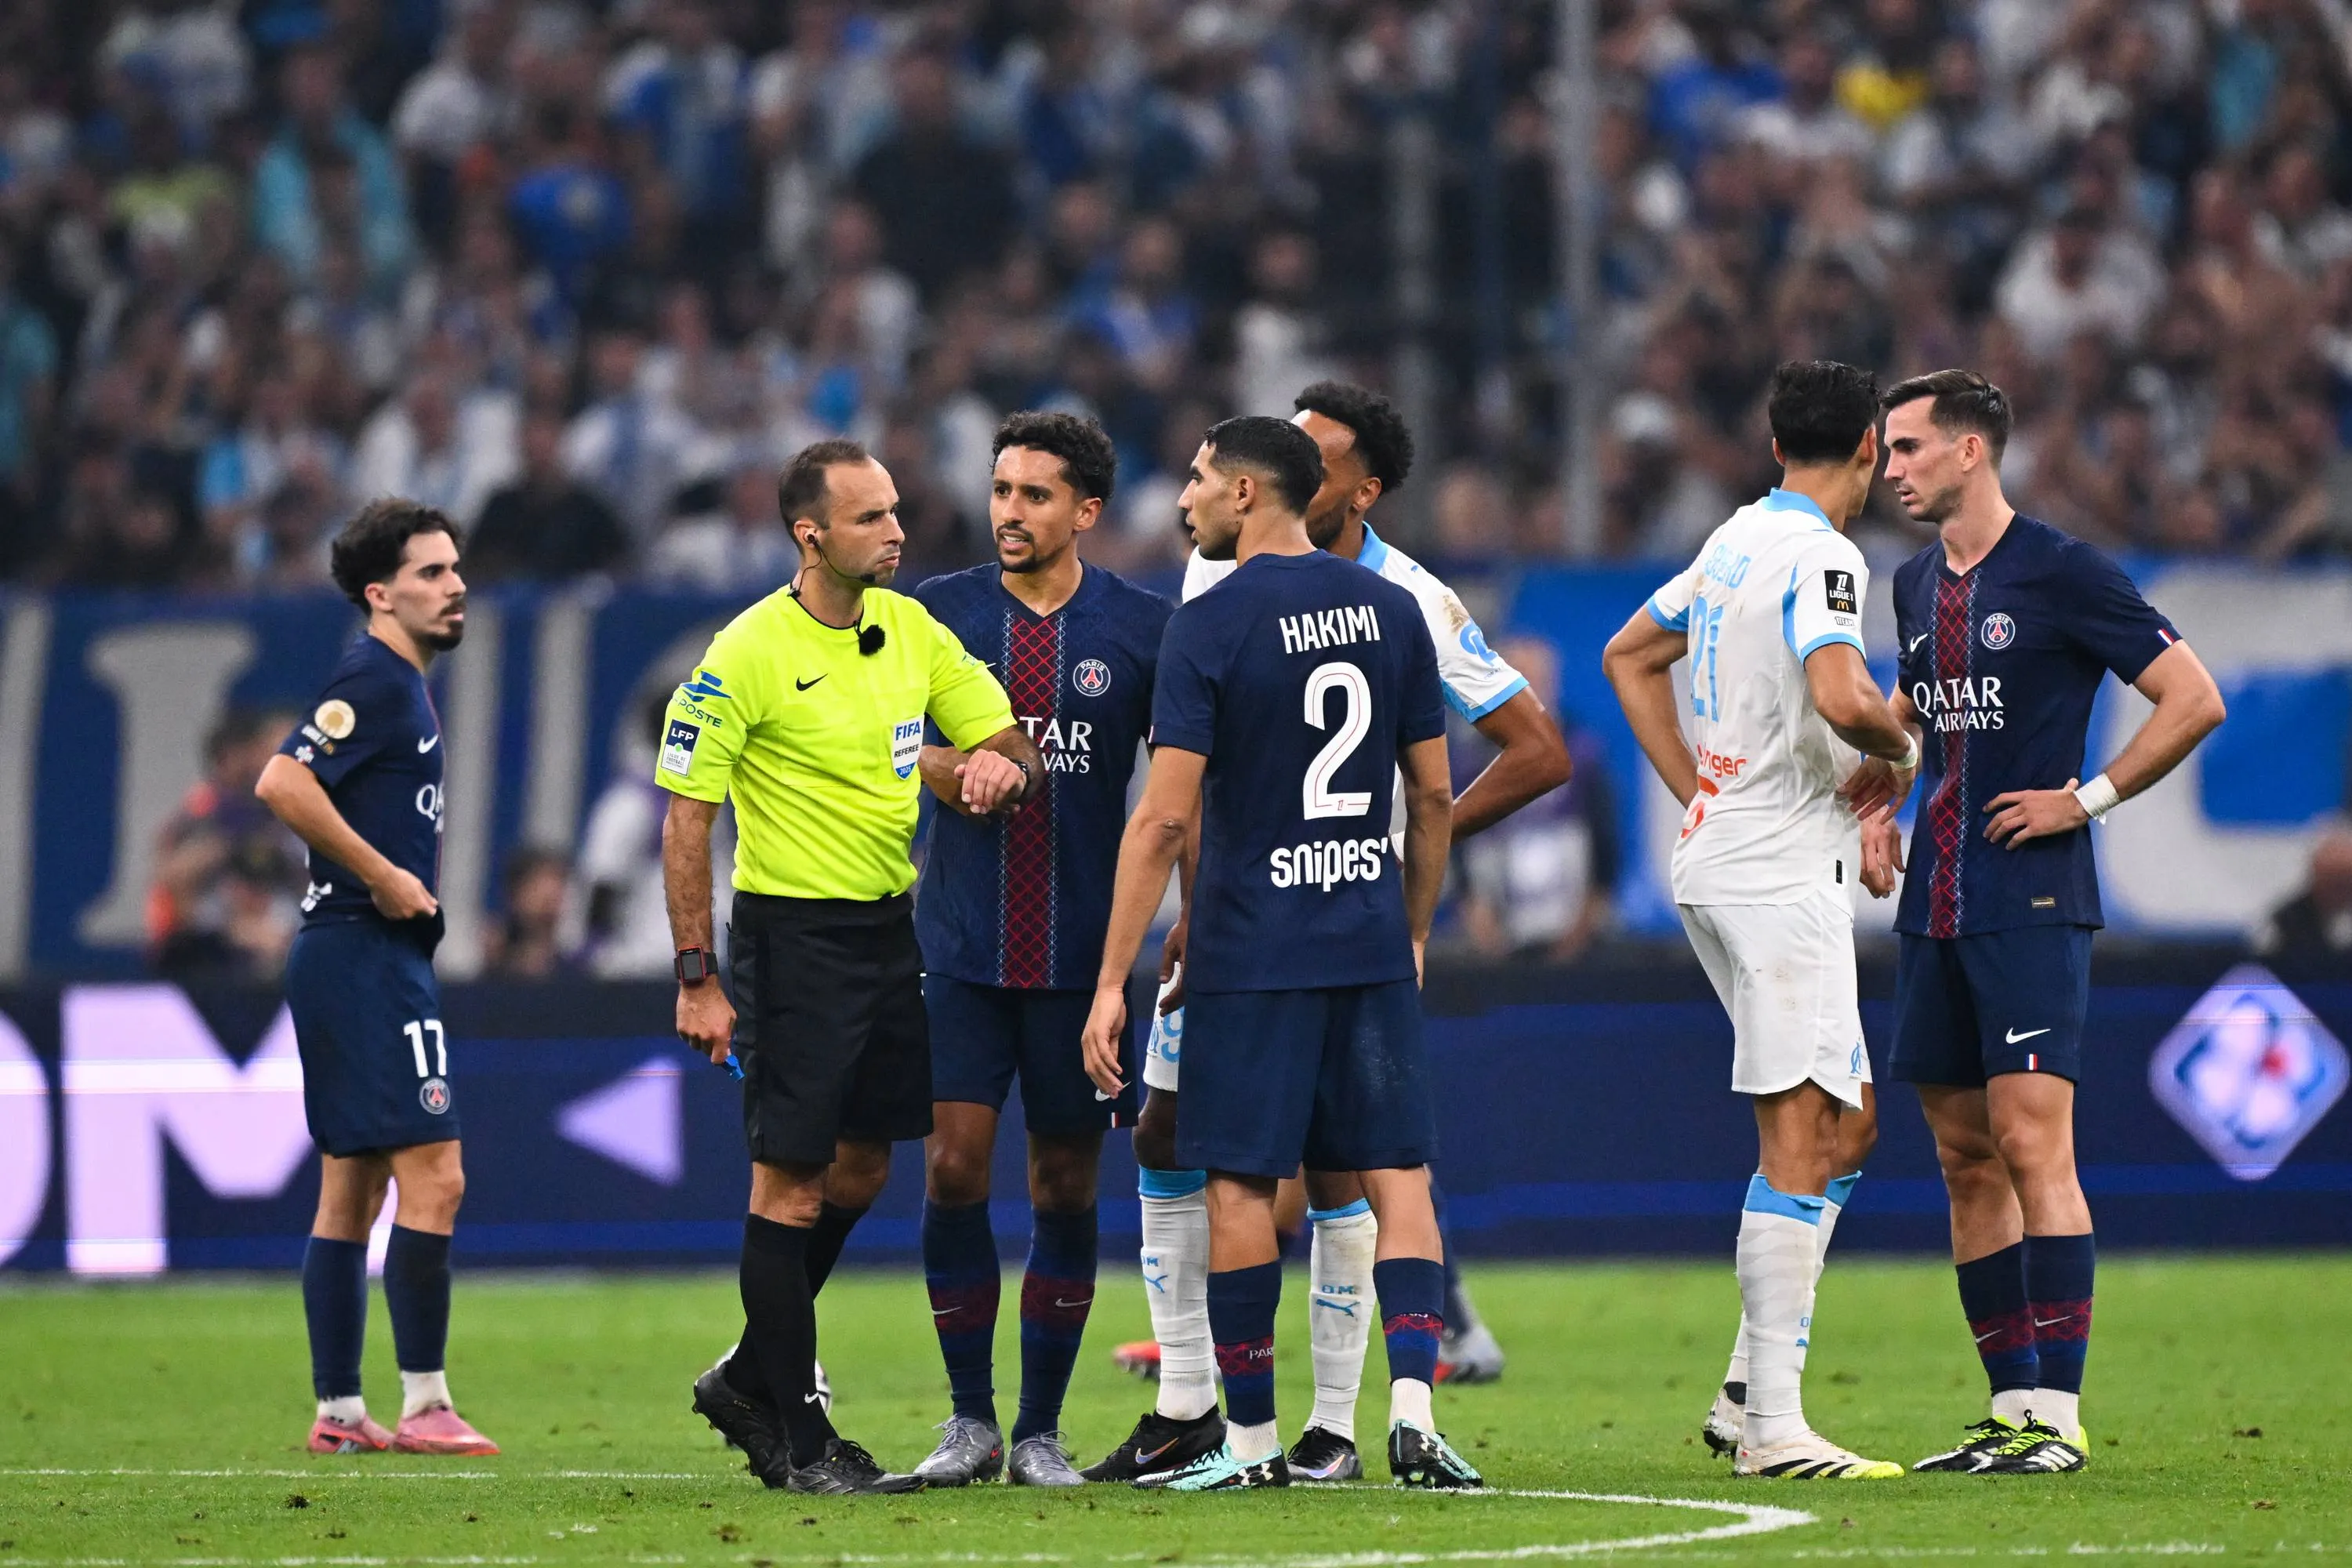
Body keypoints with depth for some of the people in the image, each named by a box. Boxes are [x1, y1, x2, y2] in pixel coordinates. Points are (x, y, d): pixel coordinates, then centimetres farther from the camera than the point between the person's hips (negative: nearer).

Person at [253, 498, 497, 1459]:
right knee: (433, 1175, -12)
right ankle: (424, 1407, -11)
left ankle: (337, 1414, 13)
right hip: (365, 955, -11)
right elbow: (282, 784, -24)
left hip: (374, 959, 11)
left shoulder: (403, 686, 18)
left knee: (353, 1191, 10)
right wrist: (384, 876, -19)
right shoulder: (374, 680, -12)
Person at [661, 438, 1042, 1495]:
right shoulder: (749, 653, -13)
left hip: (889, 926, 7)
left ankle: (749, 1381, 31)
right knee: (791, 1182, -3)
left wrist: (1002, 763, -14)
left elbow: (1010, 741, 12)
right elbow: (686, 815, -12)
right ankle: (798, 1443, 3)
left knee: (858, 1172, 14)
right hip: (793, 931, -7)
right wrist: (697, 978, -16)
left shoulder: (913, 629, 6)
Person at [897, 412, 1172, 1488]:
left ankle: (1041, 1430, 13)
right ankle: (971, 1420, 5)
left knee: (1067, 1187, 3)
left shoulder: (1141, 629, 1)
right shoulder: (939, 614, 3)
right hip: (961, 945, 0)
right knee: (953, 1166, -7)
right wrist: (945, 769, -12)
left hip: (1084, 949, 0)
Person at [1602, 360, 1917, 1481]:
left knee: (1838, 1121, 16)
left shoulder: (1734, 543, 14)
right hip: (1783, 874, -10)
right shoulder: (1820, 557, -14)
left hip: (1715, 859, 10)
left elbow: (1629, 656, 26)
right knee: (1800, 1141, -9)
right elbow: (1840, 697, -30)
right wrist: (1898, 746, -8)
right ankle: (1773, 1428, -12)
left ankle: (1752, 1384, 12)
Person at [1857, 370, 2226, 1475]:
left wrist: (2088, 799, -11)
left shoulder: (2064, 575, -8)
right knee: (1966, 1158, 7)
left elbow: (2194, 699, -8)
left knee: (2031, 1144, -13)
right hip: (1936, 910, 8)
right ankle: (2014, 1405, 12)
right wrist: (1874, 800, 18)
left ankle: (2058, 1415, -13)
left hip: (2032, 904, -8)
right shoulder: (1918, 585, 14)